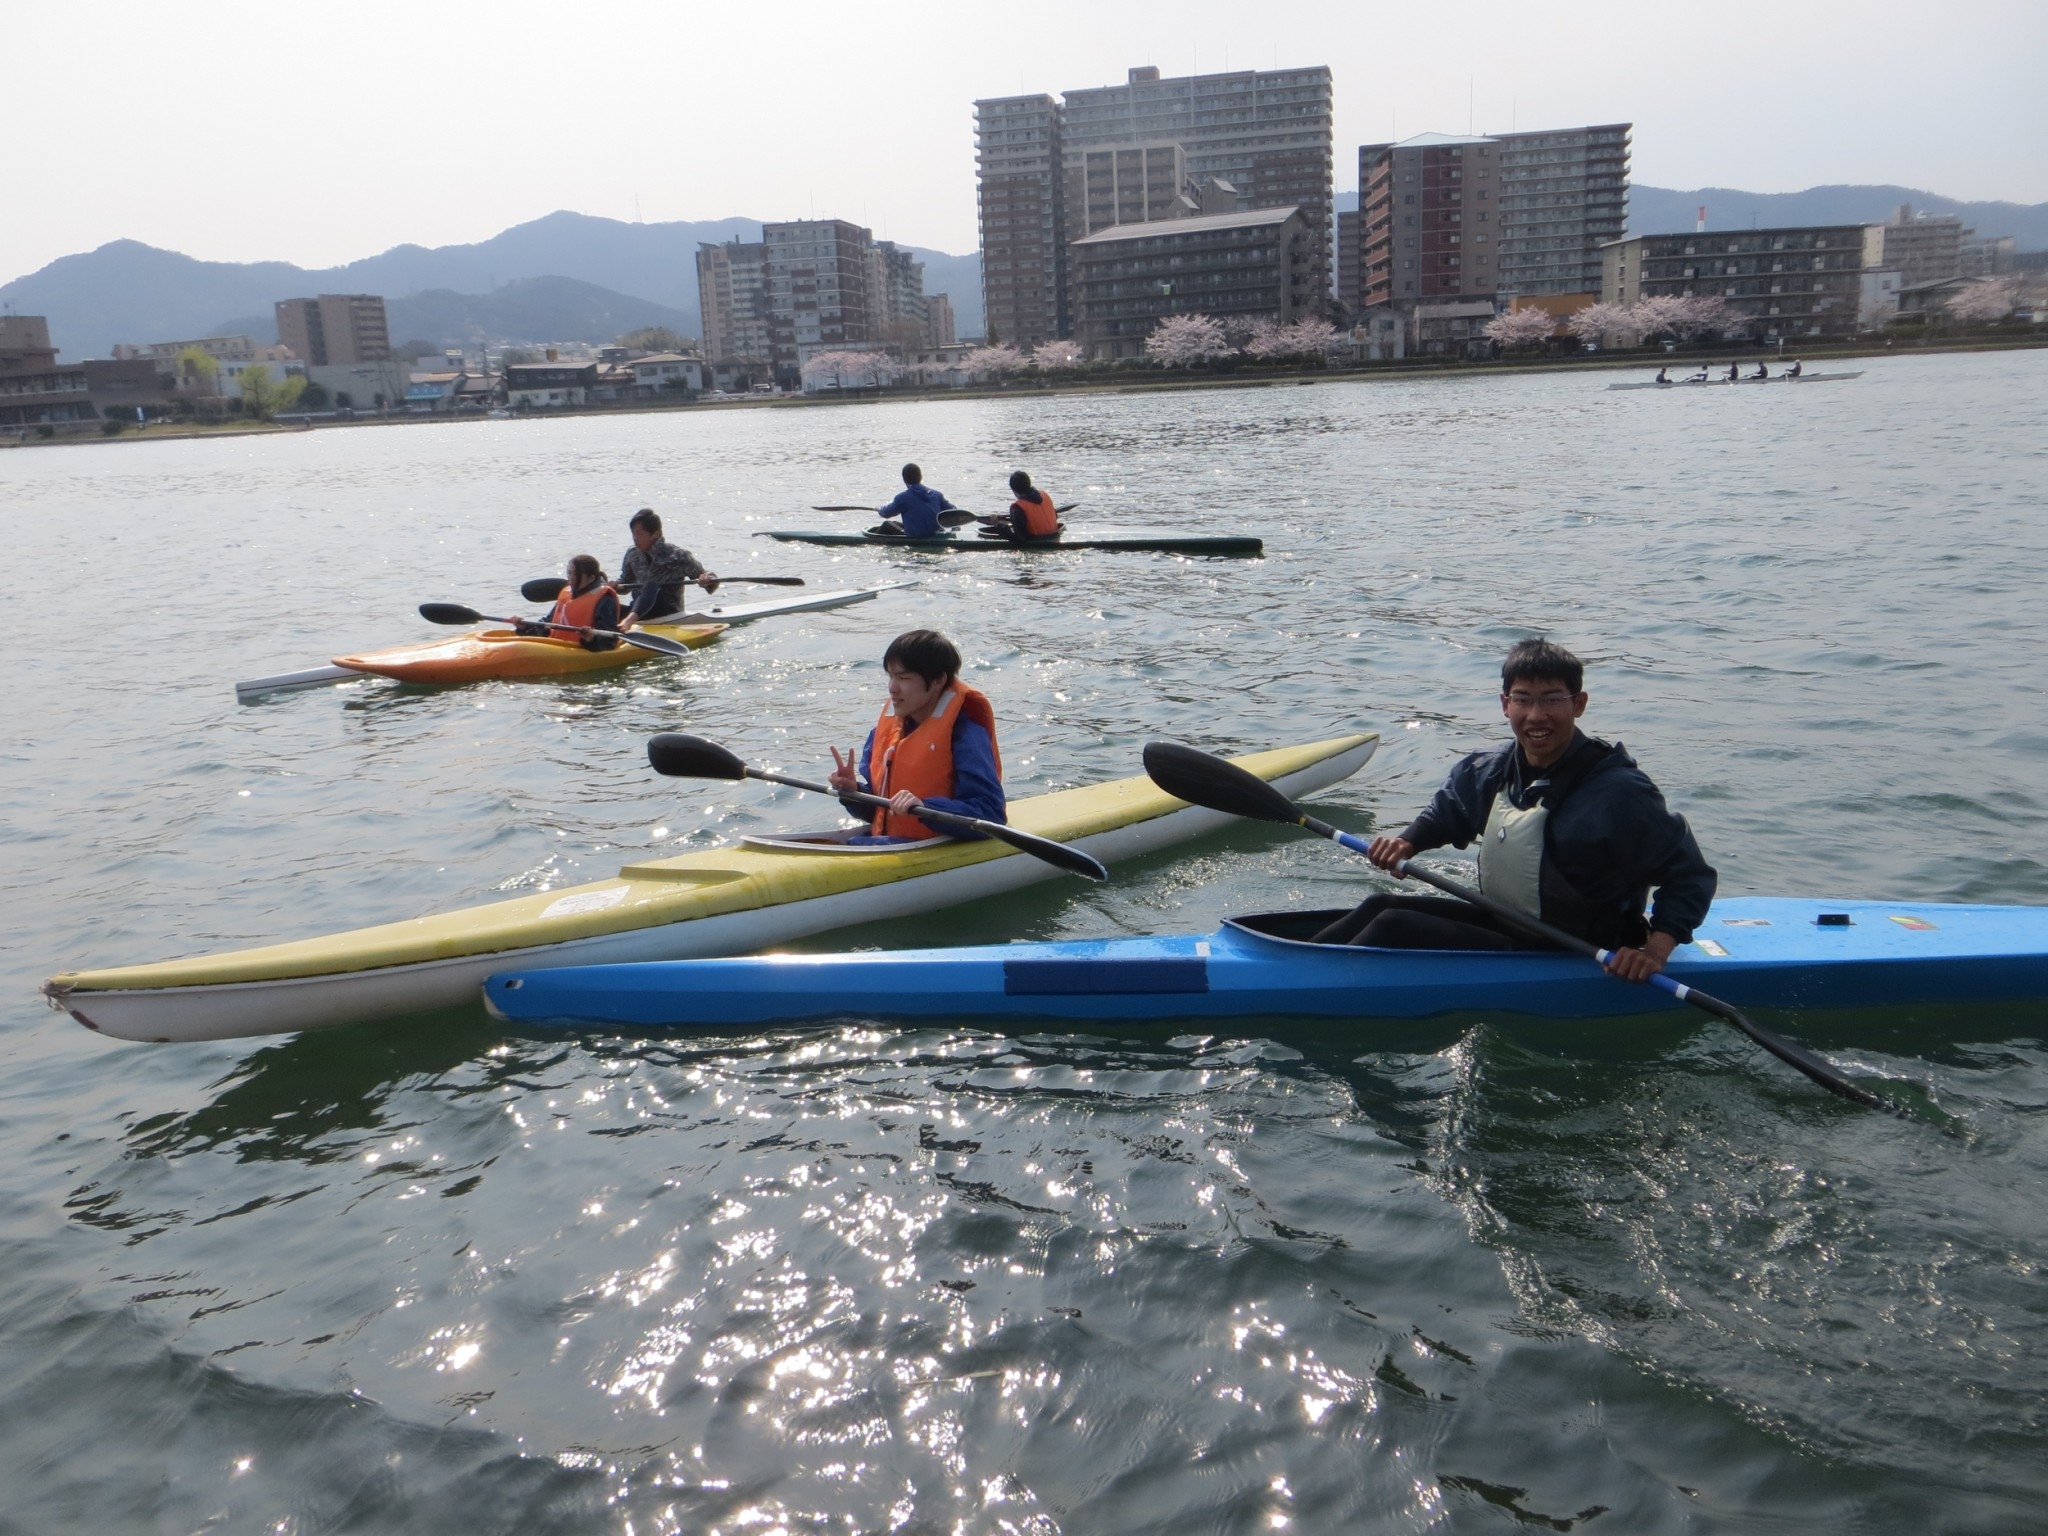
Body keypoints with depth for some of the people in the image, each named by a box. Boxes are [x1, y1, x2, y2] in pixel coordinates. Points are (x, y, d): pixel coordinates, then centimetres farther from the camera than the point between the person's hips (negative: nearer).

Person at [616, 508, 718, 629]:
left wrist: (707, 580, -30)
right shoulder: (632, 555, 7)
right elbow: (625, 584, 20)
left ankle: (629, 620, -64)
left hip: (669, 616, -6)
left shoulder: (677, 557, -7)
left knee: (652, 587, -36)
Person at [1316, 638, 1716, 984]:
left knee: (1394, 927, -17)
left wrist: (1656, 949, -27)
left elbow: (1690, 875, -16)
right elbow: (1447, 812, 20)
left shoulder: (1618, 792, -22)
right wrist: (1408, 841, 1)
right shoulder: (1488, 770, -1)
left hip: (1558, 960, -8)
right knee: (1380, 906, -2)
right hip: (1498, 920, 8)